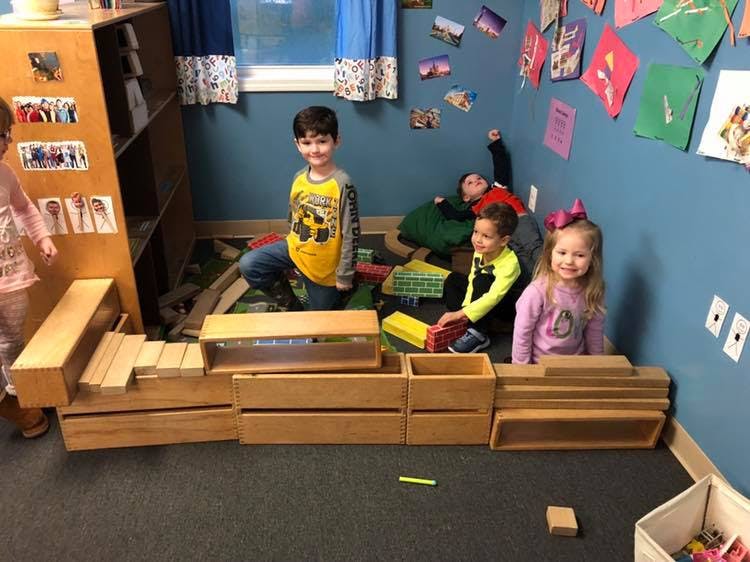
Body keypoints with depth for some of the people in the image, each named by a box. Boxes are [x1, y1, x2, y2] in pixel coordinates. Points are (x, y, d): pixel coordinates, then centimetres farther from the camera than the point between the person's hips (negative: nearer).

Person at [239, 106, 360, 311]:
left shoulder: (342, 184, -26)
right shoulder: (299, 178, -7)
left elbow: (351, 234, -20)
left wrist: (345, 274, -15)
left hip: (324, 264, -4)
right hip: (295, 248, 5)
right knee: (248, 265, -11)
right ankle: (292, 306, 8)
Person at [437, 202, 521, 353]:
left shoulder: (509, 263, -34)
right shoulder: (480, 251, -15)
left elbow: (494, 297, -41)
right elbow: (471, 280, -11)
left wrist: (461, 313, -43)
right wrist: (465, 309, -24)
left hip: (505, 305, -7)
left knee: (482, 281, -33)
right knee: (453, 279, 0)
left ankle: (479, 335, -24)